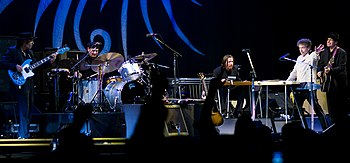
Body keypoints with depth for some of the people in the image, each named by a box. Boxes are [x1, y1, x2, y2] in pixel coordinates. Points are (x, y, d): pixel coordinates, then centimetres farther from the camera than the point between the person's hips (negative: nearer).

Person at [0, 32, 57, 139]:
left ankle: (26, 133, 18)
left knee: (29, 110, 11)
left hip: (30, 84, 8)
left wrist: (49, 62, 7)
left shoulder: (30, 52, 16)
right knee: (24, 111, -11)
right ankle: (23, 135, -9)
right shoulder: (12, 51, -7)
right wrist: (15, 67, -23)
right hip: (20, 84, -8)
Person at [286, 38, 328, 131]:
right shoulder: (299, 58, 20)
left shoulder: (311, 57, -2)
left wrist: (316, 53, -51)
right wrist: (287, 82, 17)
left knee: (316, 108, -7)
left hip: (309, 85, -8)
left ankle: (325, 129, -3)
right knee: (298, 108, 8)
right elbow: (294, 72, 27)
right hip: (298, 86, 8)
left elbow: (314, 58, -28)